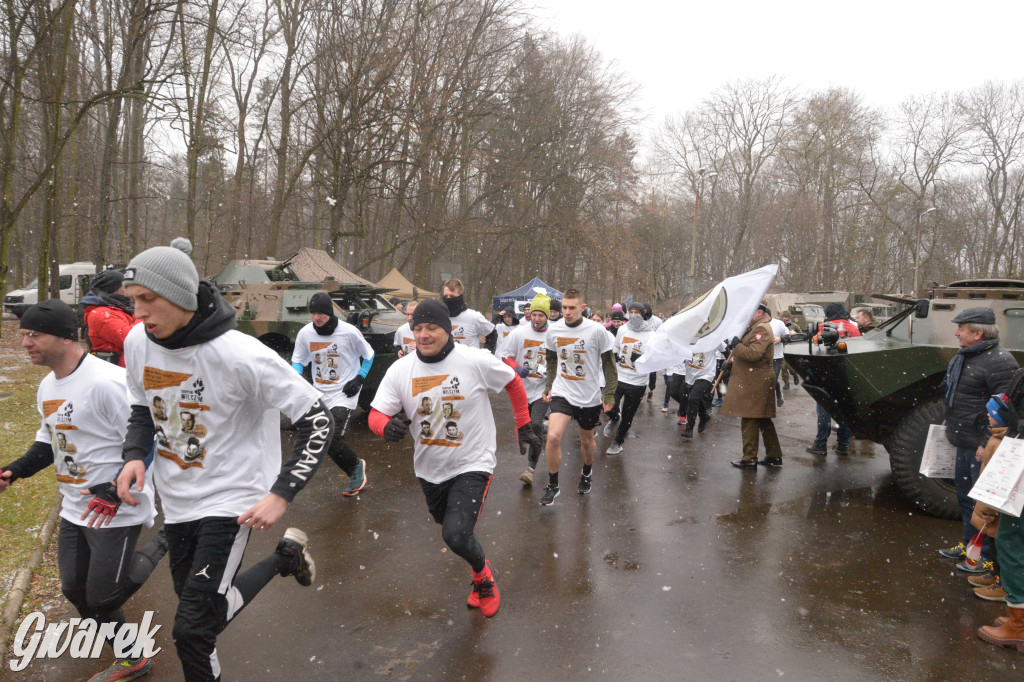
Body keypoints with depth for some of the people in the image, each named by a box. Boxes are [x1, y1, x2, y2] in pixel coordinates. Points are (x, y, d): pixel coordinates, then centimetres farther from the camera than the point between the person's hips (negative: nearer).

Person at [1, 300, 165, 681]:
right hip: (75, 509, 9)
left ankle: (160, 547, 19)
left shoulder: (106, 381, -23)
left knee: (103, 598, -4)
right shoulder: (47, 387, 8)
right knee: (76, 591, 15)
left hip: (117, 512, -9)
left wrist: (114, 492, -25)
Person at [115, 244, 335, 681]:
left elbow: (318, 420, -20)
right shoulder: (137, 342, -7)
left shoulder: (239, 355, -26)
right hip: (176, 500, 7)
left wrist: (282, 494, -25)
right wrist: (134, 456, -6)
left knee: (192, 628, -7)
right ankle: (282, 559, 41)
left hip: (231, 499, -7)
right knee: (203, 607, 20)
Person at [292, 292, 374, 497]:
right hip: (320, 395, 6)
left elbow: (368, 355, 1)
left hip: (344, 395, -6)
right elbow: (298, 360, 11)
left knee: (334, 438, -20)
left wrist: (359, 379, -9)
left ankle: (356, 465, 9)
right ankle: (356, 475, 29)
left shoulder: (349, 332, -14)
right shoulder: (305, 333, -3)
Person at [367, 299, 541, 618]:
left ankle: (483, 576, 14)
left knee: (456, 536, -19)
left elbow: (513, 382, -1)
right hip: (429, 468, 5)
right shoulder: (400, 370, -9)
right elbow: (376, 413, -7)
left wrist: (524, 427, 3)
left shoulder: (476, 361, -18)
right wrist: (387, 426, -31)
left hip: (472, 464, -5)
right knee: (448, 524, 25)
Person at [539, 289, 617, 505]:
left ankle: (587, 474, 47)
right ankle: (552, 486, 1)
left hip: (589, 397, -1)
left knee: (587, 441, 15)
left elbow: (608, 363, -2)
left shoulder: (596, 331, -12)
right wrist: (549, 386, 13)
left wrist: (609, 394, -4)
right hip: (562, 393, 1)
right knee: (553, 436, -17)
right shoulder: (553, 329, -2)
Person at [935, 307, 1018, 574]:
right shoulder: (964, 356, 11)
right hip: (964, 442, 10)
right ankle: (969, 544, 37)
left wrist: (989, 445, -23)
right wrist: (953, 430, 24)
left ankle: (987, 557, 12)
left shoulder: (999, 361, -20)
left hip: (982, 447, -10)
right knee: (964, 494, 21)